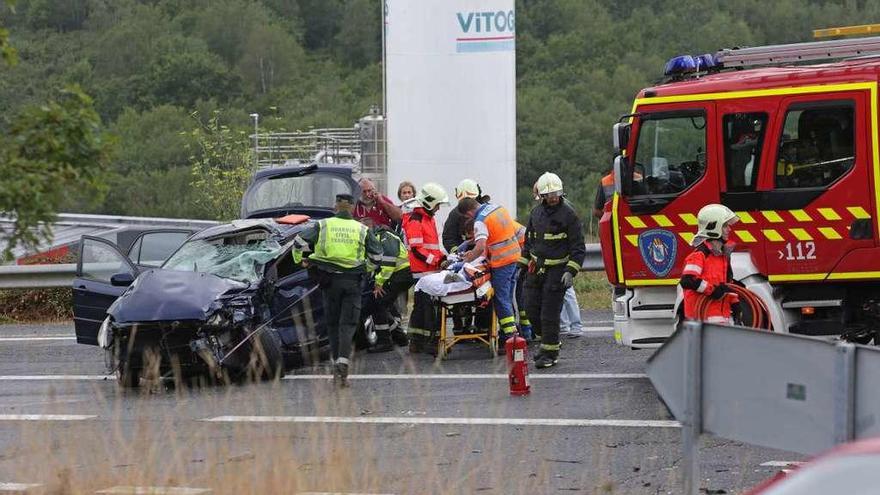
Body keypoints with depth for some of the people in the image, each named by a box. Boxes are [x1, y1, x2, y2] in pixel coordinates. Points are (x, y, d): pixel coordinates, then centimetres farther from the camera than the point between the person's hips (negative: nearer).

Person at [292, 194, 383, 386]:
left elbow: (300, 241, -6)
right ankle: (343, 362, -19)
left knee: (332, 323, 13)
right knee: (348, 324, 0)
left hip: (329, 279, 1)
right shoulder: (362, 230, 3)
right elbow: (377, 255, 5)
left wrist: (300, 260, 13)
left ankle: (336, 365, 15)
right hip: (352, 281, -1)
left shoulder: (322, 226, 2)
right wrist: (366, 268, 24)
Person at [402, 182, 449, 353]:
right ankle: (431, 341, -12)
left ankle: (416, 342, 16)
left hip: (432, 270, 10)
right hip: (422, 271, -10)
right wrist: (436, 261, -20)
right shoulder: (415, 220, -11)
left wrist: (442, 257, 11)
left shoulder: (429, 218, 21)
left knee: (421, 306, 12)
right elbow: (416, 249, -17)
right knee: (429, 307, -11)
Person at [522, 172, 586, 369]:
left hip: (557, 270, -6)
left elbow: (578, 247, -9)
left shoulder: (568, 214, -10)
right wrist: (523, 264, 19)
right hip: (536, 269, 6)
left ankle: (550, 353, 3)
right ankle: (549, 341, 26)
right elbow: (529, 240, 22)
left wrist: (570, 272, -18)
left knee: (549, 313, -7)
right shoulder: (536, 212, 9)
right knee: (531, 310, 6)